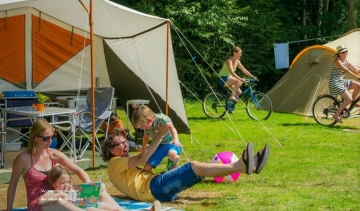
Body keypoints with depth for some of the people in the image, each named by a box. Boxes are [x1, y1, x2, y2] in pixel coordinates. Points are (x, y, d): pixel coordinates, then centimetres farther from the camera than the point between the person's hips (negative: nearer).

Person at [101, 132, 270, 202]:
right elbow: (142, 158, -10)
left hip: (157, 187, 9)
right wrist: (160, 135, -8)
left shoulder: (123, 166, 34)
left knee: (199, 170, -5)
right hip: (152, 187, -9)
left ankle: (249, 167, -16)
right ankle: (240, 166, -34)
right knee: (195, 166, -22)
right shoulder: (115, 164, 3)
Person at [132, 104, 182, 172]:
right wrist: (143, 148, 34)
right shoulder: (147, 127, -5)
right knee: (147, 168, -11)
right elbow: (145, 137, 17)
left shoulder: (161, 118, -26)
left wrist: (176, 140, -61)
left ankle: (173, 168, -10)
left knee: (172, 154, -42)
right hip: (159, 146, 6)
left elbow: (171, 128, -43)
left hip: (171, 143, -6)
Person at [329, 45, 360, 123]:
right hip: (335, 82, -8)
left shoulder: (346, 62, 11)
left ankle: (353, 103, 11)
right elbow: (346, 70, -27)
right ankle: (336, 115, -8)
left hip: (342, 81, 8)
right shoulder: (337, 61, -14)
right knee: (349, 99, -17)